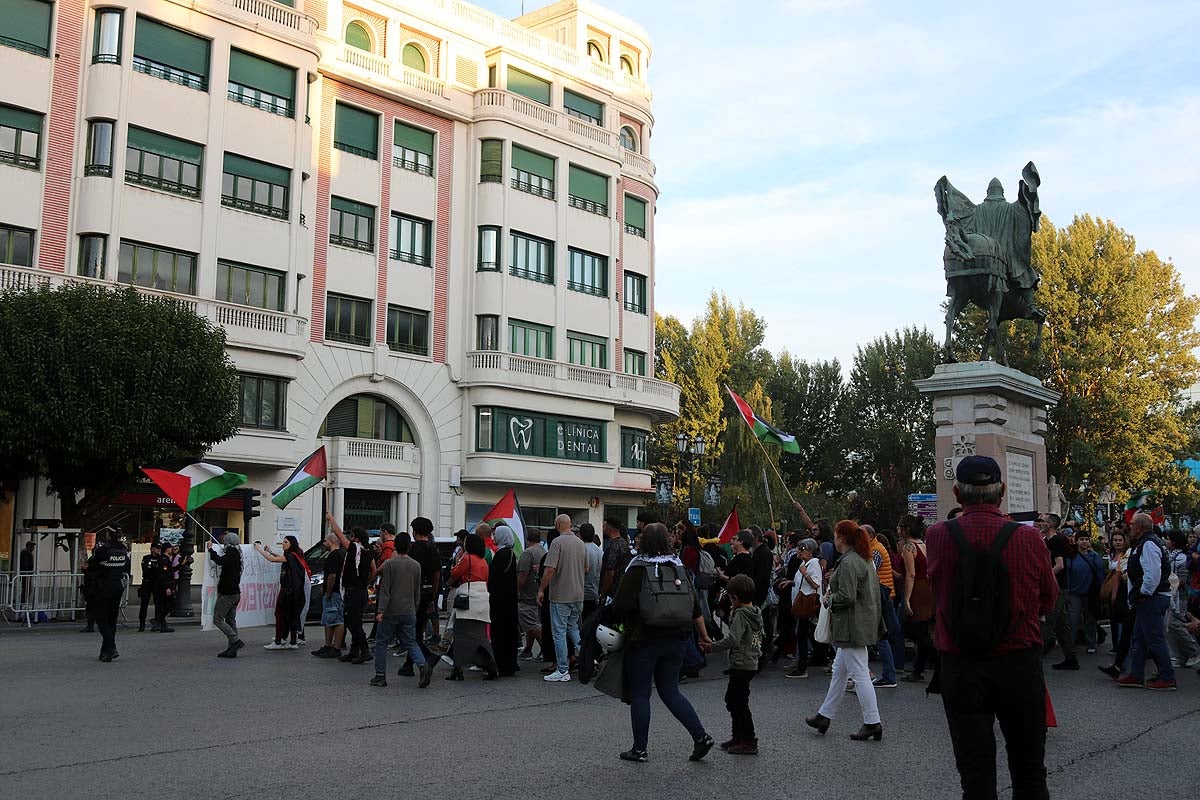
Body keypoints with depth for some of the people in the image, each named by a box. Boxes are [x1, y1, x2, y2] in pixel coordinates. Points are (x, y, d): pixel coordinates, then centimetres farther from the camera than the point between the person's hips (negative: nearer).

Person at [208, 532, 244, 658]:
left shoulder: (231, 554, -14)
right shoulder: (237, 555, 15)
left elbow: (220, 561, -26)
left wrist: (211, 550, -13)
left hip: (227, 593, -9)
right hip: (235, 592, 9)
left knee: (217, 619, -5)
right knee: (230, 620, 10)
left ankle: (236, 640, -13)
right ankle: (232, 649, 9)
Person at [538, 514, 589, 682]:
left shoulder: (558, 542, -14)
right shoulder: (581, 544, 8)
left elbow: (550, 569, -19)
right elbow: (586, 570, 16)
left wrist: (541, 590, -10)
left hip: (561, 596, -7)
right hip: (578, 596, 7)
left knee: (559, 632, 1)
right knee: (573, 628, 21)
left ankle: (563, 671, 3)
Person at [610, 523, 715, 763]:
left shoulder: (637, 569, -11)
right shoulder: (678, 568, 6)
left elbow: (620, 607, -15)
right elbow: (695, 607, 9)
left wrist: (618, 624, 5)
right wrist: (704, 636, 17)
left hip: (644, 640, -5)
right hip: (675, 640, 5)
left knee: (639, 694, 7)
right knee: (670, 692, 15)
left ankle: (640, 749, 12)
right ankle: (701, 736, 4)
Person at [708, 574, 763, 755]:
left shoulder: (740, 615, -18)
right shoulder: (757, 614, 9)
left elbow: (733, 640, -27)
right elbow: (760, 637, 18)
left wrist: (712, 647, -19)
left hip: (741, 665, -10)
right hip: (752, 663, 10)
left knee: (739, 703, -2)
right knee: (731, 699, 19)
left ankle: (749, 742, 3)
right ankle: (738, 736, 26)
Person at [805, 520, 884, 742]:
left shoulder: (848, 563, -19)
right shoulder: (865, 560, 12)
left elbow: (846, 596, -25)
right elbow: (874, 590, 19)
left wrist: (829, 599, -5)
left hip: (852, 626, -11)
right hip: (864, 622, 11)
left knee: (859, 673, -4)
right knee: (839, 671, 17)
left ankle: (872, 722, 1)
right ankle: (824, 716, 26)